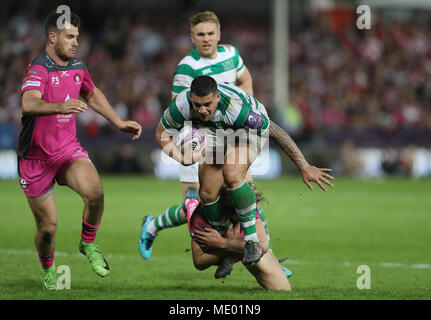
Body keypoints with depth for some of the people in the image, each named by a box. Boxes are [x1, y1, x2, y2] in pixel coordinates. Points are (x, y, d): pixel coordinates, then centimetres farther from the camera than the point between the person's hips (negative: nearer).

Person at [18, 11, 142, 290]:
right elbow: (29, 104, -38)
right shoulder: (39, 69, -19)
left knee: (95, 192, -25)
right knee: (48, 225, -1)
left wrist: (120, 123, 23)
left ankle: (89, 245, 1)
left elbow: (92, 95, 27)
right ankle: (49, 271, 30)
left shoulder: (78, 67, 5)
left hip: (69, 149, 5)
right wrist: (61, 106, -56)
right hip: (36, 158, -5)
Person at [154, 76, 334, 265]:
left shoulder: (236, 108, -42)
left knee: (232, 176, -31)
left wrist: (304, 168, -28)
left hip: (249, 130, -5)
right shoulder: (181, 104, -31)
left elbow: (275, 132, -32)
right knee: (208, 193, -6)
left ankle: (252, 240, -21)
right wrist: (182, 158, -31)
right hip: (217, 134, 5)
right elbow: (162, 136, -12)